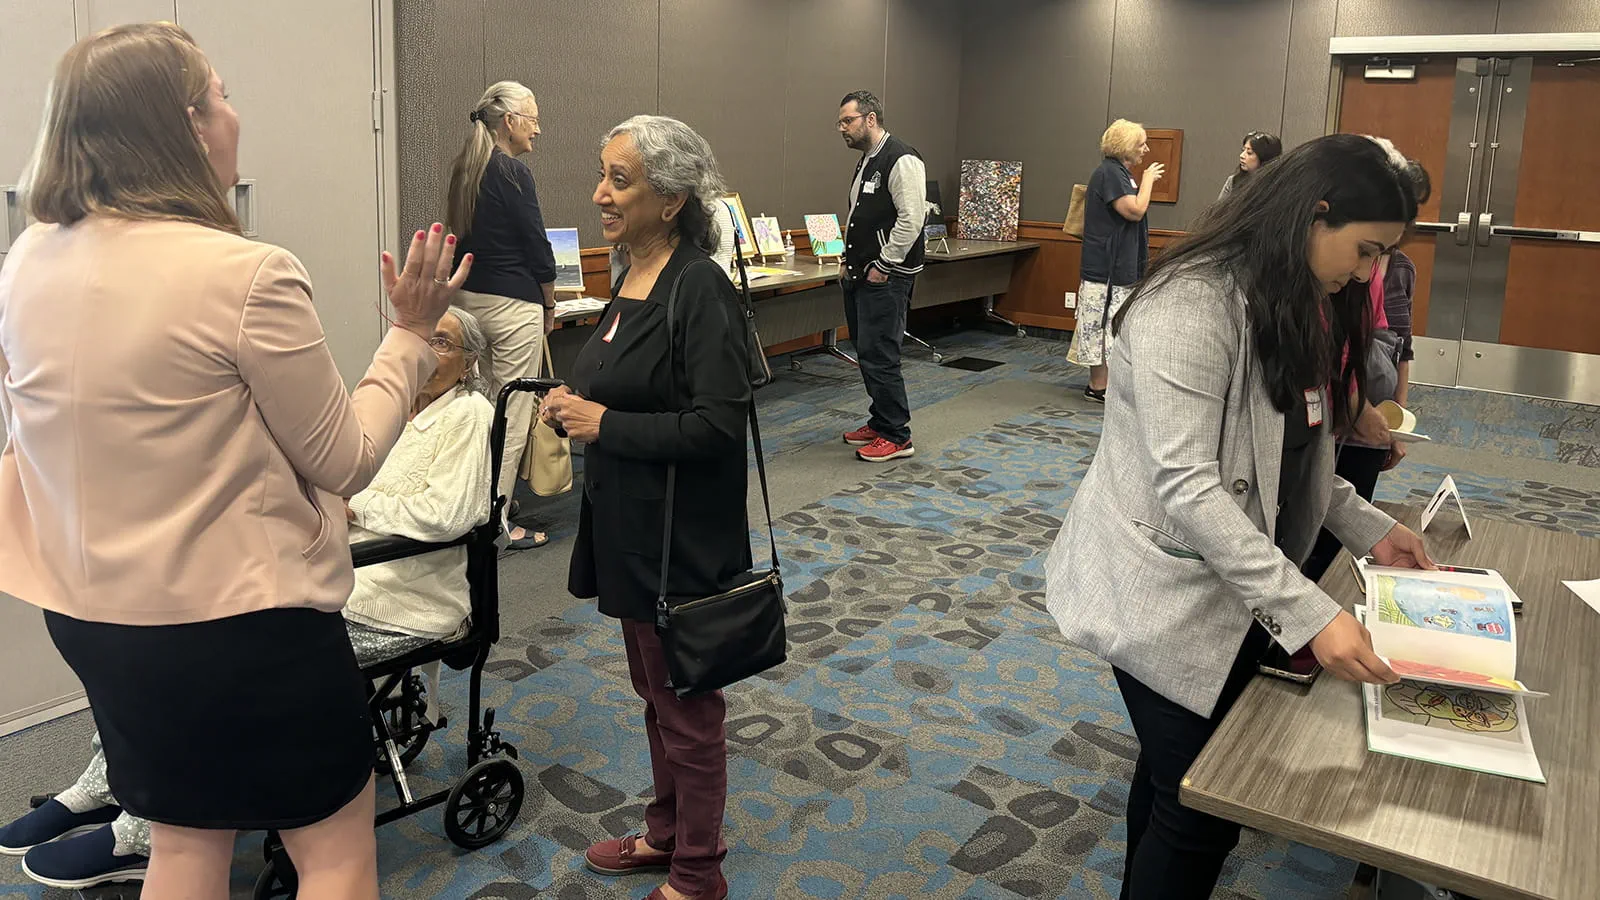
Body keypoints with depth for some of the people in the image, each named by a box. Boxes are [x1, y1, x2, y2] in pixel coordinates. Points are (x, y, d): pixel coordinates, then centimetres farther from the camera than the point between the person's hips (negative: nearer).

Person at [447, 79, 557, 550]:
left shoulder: (464, 169, 11)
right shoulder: (512, 172, -13)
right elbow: (537, 245, -12)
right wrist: (550, 304, 1)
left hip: (469, 298, 9)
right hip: (513, 304, -9)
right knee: (515, 411, -2)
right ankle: (497, 519, 2)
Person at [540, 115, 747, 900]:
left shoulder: (699, 290, -20)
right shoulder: (633, 277, 7)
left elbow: (718, 423, -25)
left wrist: (606, 424, -20)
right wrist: (576, 407, 1)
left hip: (681, 538, -9)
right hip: (629, 529, 9)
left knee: (685, 703, 8)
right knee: (653, 690, 22)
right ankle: (666, 832, 42)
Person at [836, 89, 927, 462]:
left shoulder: (901, 160, -13)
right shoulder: (865, 161, 17)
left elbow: (911, 218, -20)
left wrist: (883, 266, -17)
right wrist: (850, 262, 18)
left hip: (885, 278, -10)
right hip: (860, 275, 10)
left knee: (879, 355, -9)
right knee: (867, 352, 14)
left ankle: (897, 437, 1)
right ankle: (880, 422, 26)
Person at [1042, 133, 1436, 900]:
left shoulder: (1291, 306, 8)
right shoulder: (1189, 307, -23)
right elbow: (1187, 486, -29)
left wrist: (1367, 528, 3)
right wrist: (1309, 611, -31)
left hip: (1236, 587, 9)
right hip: (1168, 596, -9)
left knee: (1177, 779, 22)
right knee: (1201, 803, 0)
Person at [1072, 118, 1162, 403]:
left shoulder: (1119, 173, 18)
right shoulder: (1109, 173, -15)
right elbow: (1135, 210, -20)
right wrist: (1147, 180, -10)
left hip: (1120, 265, 11)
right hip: (1107, 266, -11)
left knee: (1108, 326, 13)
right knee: (1105, 325, -8)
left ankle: (1100, 382, 20)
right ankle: (1098, 387, -4)